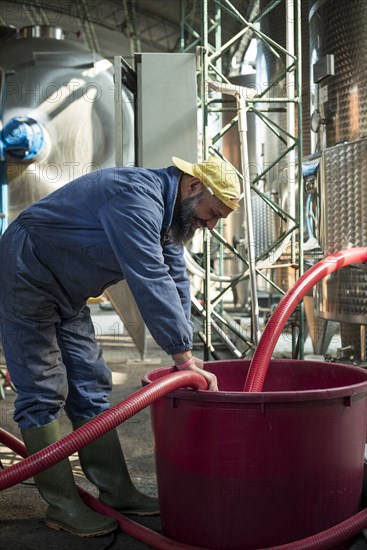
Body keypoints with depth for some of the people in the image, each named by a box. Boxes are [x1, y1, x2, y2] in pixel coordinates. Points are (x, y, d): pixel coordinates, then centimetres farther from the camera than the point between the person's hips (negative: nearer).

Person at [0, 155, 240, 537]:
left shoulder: (164, 210, 5)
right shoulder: (138, 197, -27)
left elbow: (175, 283, 5)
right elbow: (151, 283, -34)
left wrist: (186, 356, 0)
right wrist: (184, 358, -32)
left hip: (66, 294, 10)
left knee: (90, 388, 7)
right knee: (42, 394, -6)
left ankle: (116, 492, 12)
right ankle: (61, 505, 2)